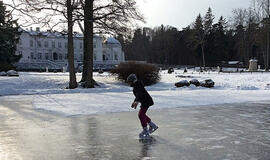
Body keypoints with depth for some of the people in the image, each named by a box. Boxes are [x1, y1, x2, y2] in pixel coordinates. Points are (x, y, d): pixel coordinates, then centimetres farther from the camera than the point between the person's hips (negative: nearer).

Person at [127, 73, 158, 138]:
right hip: (145, 101, 11)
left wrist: (137, 101, -44)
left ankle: (145, 131, -7)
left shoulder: (138, 85, -16)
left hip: (146, 101, -11)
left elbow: (140, 94, -32)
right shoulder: (136, 86, 15)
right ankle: (153, 126, 31)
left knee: (141, 115, -14)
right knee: (142, 114, 20)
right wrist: (134, 101, 34)